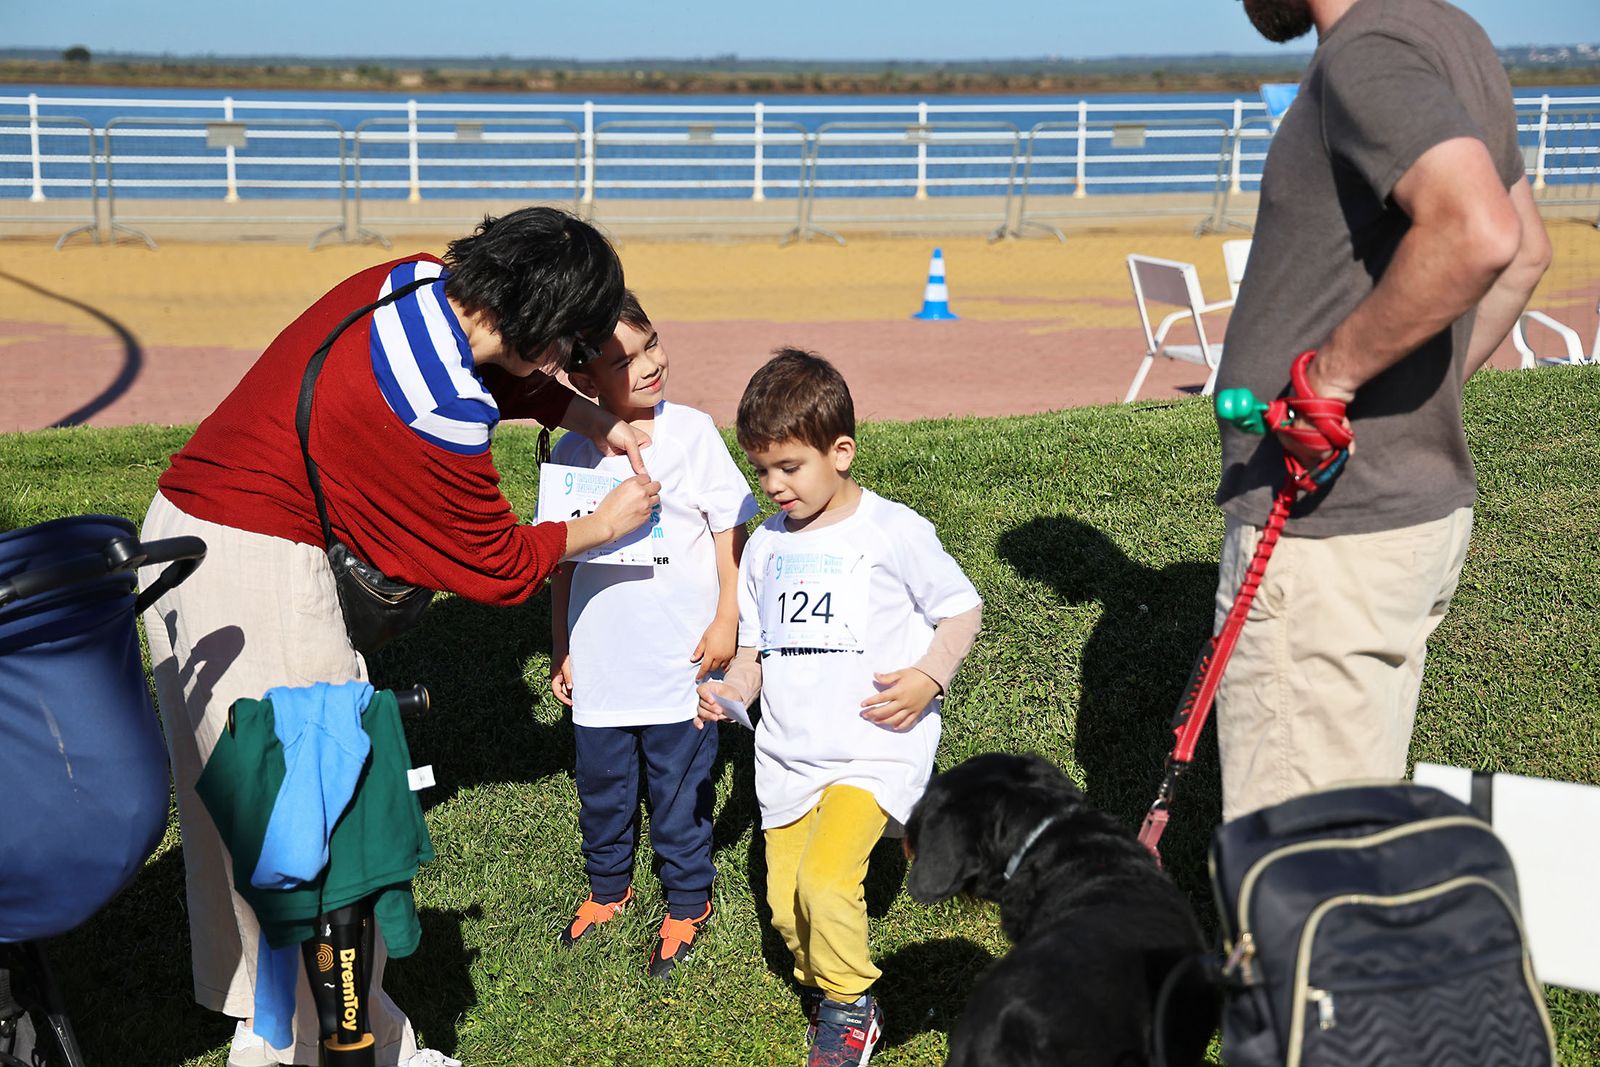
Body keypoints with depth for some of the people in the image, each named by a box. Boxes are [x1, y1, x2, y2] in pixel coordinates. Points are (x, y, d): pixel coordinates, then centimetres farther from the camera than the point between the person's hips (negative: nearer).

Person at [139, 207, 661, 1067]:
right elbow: (500, 567, -10)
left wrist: (602, 425, 14)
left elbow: (507, 375, 22)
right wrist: (605, 523, 5)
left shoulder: (419, 281, -1)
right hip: (259, 570, -10)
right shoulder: (442, 412, -25)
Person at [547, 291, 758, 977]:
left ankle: (687, 903, 30)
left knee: (681, 792, 10)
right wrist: (561, 650, 10)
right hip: (599, 667, 2)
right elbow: (561, 561, 7)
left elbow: (730, 528, -2)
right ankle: (607, 887, 41)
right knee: (601, 789, 18)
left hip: (680, 663, -2)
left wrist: (726, 621, -7)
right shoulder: (571, 453, -2)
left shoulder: (691, 433, -8)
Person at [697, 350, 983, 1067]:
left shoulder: (893, 531, -6)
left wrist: (929, 677, -15)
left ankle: (850, 1006, 3)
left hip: (874, 747, -5)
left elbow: (962, 609, 2)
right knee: (786, 907, 4)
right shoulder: (765, 547, 9)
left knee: (826, 883, -21)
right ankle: (824, 990, 33)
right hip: (788, 757, 6)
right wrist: (730, 691, -3)